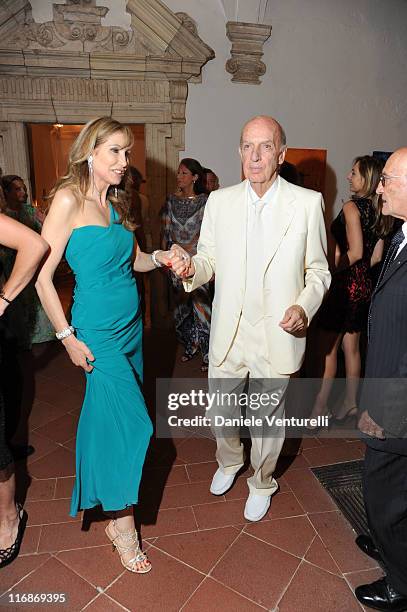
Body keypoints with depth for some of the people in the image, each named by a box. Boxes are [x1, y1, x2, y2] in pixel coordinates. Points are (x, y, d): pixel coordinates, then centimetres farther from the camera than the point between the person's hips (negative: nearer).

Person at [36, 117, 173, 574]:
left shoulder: (116, 203, 9)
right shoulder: (69, 199, -13)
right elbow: (42, 274, -14)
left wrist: (159, 257, -4)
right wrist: (67, 337, -14)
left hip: (131, 325, 7)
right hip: (98, 331, -7)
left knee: (111, 412, 19)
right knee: (129, 421, -4)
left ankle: (110, 495, 42)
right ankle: (121, 523, 17)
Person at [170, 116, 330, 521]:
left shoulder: (307, 203, -6)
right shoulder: (219, 201, 1)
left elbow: (319, 269, 0)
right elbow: (209, 262, 5)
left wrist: (304, 306, -18)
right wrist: (190, 268, -18)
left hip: (277, 333, -2)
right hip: (227, 331, 3)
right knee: (220, 410, 19)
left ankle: (261, 483, 45)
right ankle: (229, 461, 52)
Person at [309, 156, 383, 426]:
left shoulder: (352, 206, -13)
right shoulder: (376, 208, 9)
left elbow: (355, 252, -20)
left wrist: (332, 271, -9)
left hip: (344, 284, -8)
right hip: (364, 284, 8)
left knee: (327, 348, 1)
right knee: (351, 347, 16)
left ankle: (320, 407, 10)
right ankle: (350, 404, 27)